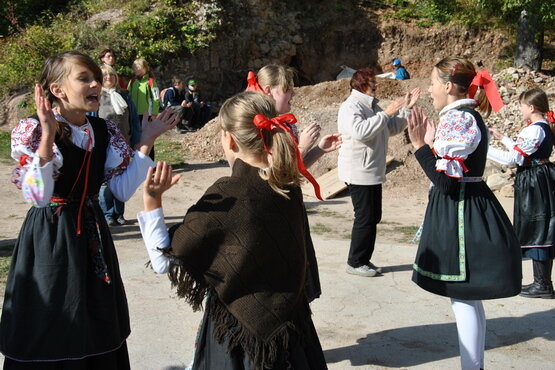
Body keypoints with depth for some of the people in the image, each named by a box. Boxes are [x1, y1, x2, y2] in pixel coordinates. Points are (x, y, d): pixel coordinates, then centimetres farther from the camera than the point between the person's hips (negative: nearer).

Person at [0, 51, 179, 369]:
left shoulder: (104, 131, 3)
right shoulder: (32, 131, -13)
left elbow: (124, 189, -1)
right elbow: (38, 197, -24)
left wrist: (146, 143, -5)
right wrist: (48, 137, -32)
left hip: (92, 233, 5)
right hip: (49, 237, -5)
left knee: (98, 326, 15)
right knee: (51, 333, 6)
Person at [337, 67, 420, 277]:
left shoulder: (372, 107, 17)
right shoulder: (350, 107, -13)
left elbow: (393, 128, 24)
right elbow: (360, 131, -31)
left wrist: (406, 109, 11)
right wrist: (386, 113, -25)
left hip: (373, 173, 10)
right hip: (358, 173, -10)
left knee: (373, 217, 13)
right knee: (365, 218, -5)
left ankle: (364, 260, 22)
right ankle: (355, 262, 5)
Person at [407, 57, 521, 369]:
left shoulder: (457, 119, -18)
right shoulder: (467, 116, 13)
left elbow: (446, 179, -22)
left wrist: (420, 145, -18)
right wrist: (432, 142, 16)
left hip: (460, 214, -11)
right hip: (467, 210, 11)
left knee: (463, 297, -2)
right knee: (468, 297, 18)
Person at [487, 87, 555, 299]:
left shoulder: (534, 130, -18)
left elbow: (512, 158, -22)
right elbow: (523, 152, 24)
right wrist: (502, 138, 28)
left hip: (534, 184, -10)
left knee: (536, 232, -4)